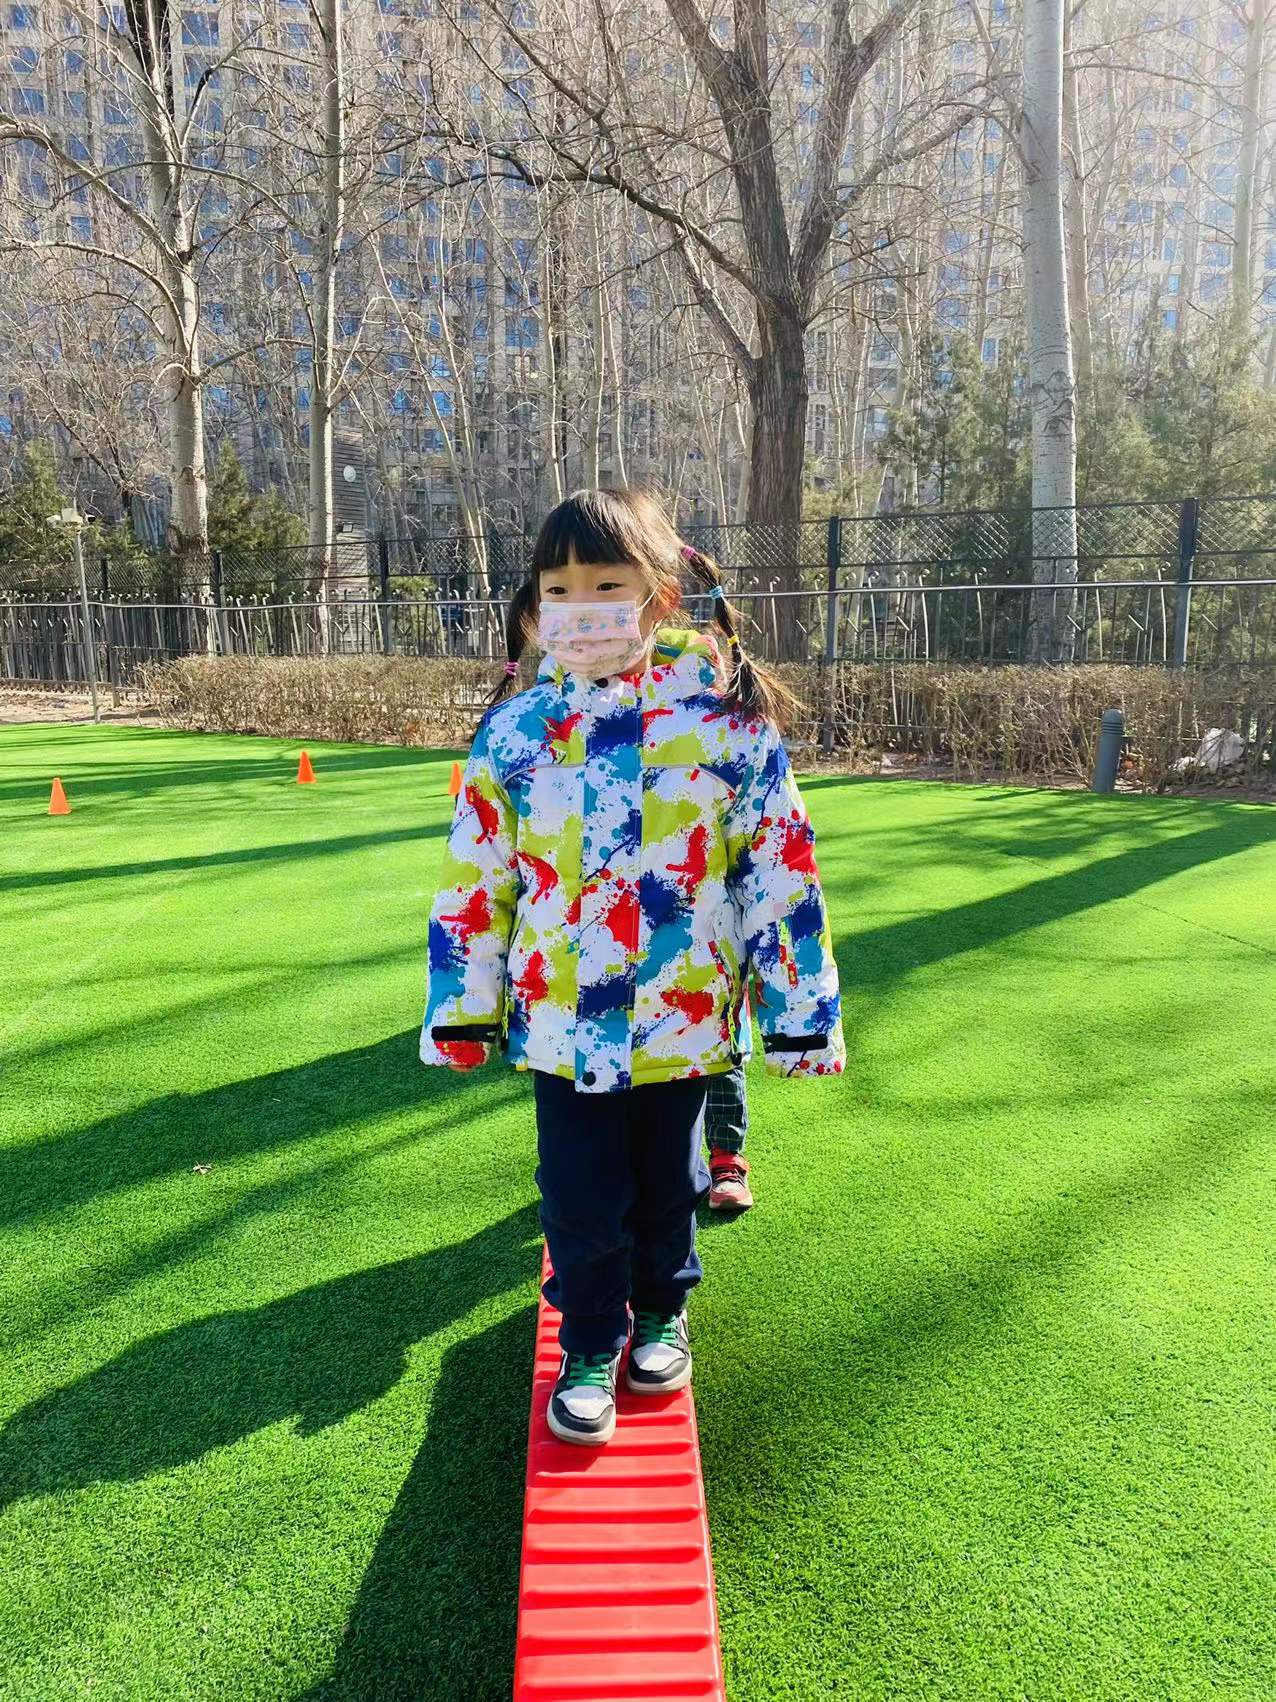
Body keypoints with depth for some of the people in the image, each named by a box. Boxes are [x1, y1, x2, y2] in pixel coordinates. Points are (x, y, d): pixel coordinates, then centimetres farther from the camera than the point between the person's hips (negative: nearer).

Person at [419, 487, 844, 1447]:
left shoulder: (727, 720, -9)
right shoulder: (516, 728, -3)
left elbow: (781, 868, -4)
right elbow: (474, 878, 3)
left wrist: (800, 1006, -3)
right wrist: (461, 1007, 5)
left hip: (683, 1017, 0)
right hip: (560, 1020, 1)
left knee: (667, 1184, 19)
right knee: (581, 1199, 10)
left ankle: (663, 1312, 46)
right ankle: (590, 1346, 35)